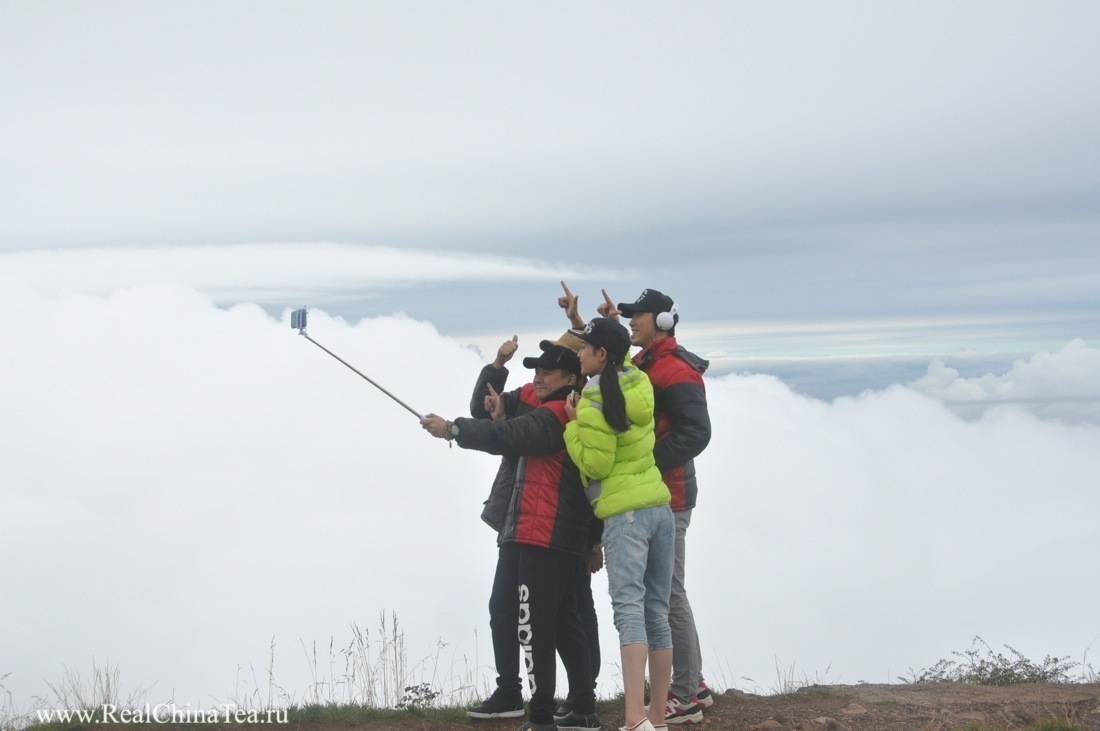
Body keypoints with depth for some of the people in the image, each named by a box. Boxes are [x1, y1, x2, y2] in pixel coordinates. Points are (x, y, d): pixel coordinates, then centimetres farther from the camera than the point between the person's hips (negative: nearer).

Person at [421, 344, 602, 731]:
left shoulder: (553, 415, -11)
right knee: (565, 623, 13)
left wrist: (451, 429, -18)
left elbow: (508, 435, -22)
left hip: (542, 538, -10)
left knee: (534, 626, -9)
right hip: (569, 539, 10)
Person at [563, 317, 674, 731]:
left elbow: (596, 464, -11)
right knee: (656, 611, 10)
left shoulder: (596, 401, -12)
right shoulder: (638, 383, 8)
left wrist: (573, 426, 0)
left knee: (629, 608, -17)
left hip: (625, 514, -8)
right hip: (660, 506, 8)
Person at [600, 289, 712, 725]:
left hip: (666, 497, -10)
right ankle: (693, 686, 23)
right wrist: (610, 324, 10)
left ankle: (685, 700, -3)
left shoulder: (676, 371, -15)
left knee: (669, 596, -8)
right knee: (667, 593, 15)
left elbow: (696, 433, -23)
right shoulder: (645, 365, 15)